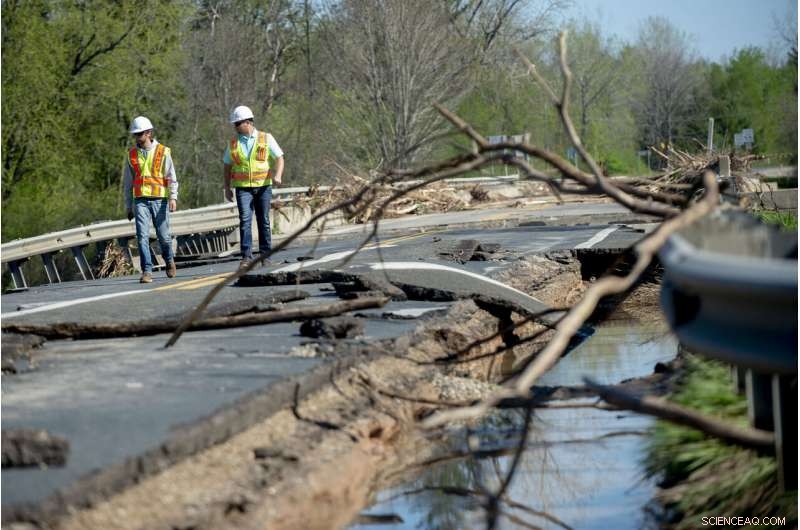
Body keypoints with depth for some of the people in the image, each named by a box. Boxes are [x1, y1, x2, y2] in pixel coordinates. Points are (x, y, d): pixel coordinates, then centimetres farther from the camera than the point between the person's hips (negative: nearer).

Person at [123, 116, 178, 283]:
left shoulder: (163, 152, 1)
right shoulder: (132, 154, 9)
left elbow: (171, 177, -2)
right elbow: (128, 182, 15)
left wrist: (173, 197, -16)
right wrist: (129, 206, 13)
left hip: (159, 200, -2)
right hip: (140, 200, 2)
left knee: (163, 236, 5)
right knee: (142, 236, -11)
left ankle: (169, 260, 34)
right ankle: (147, 271, -12)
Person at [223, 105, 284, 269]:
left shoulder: (266, 138, 2)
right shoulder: (233, 143, 8)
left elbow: (279, 158, -1)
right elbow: (227, 166, 16)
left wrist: (278, 175, -19)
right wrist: (227, 188, 11)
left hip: (263, 186, 0)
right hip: (243, 188, 1)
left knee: (264, 221, 5)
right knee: (245, 220, -13)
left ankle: (266, 255, 15)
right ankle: (246, 257, -15)